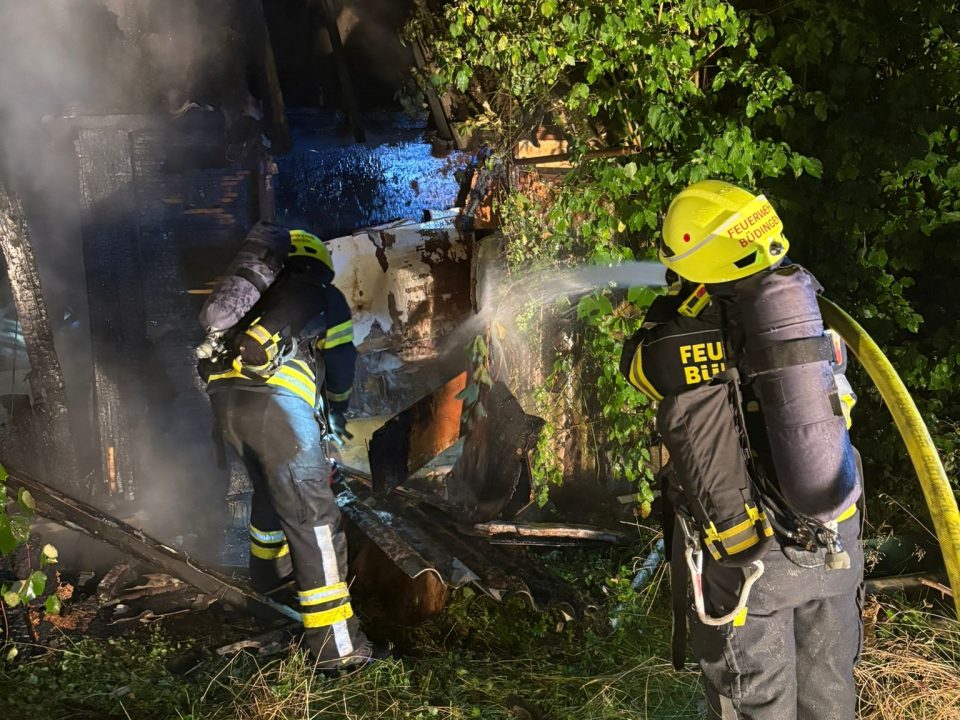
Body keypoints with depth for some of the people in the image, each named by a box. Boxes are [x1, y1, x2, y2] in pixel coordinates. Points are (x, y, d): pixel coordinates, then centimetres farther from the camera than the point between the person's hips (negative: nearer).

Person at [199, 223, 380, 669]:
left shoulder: (257, 292, 33)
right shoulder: (324, 296, 18)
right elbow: (341, 364, 12)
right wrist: (336, 412, 32)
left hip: (223, 397, 6)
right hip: (276, 401, -6)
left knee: (270, 489, 32)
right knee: (311, 515, -7)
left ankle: (269, 568, 54)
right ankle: (334, 644, -11)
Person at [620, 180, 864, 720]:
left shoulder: (684, 335, -16)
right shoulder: (805, 301, -4)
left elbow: (637, 362, 5)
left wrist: (671, 304, 17)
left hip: (746, 555, -4)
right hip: (834, 543, 4)